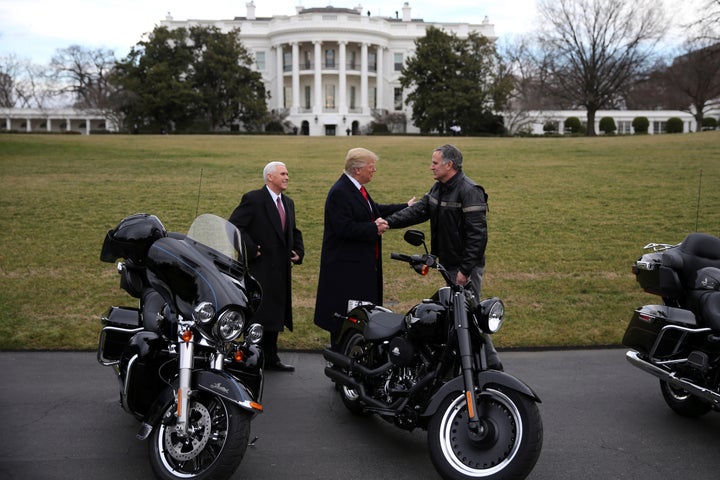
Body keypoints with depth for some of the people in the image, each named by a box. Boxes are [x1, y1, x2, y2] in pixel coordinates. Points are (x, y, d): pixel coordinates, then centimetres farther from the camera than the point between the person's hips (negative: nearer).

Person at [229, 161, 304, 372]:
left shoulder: (288, 203, 16)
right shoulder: (253, 199, -9)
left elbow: (294, 232, 26)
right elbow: (234, 226, -15)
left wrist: (299, 251, 10)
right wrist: (251, 249, -17)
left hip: (280, 270, 8)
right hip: (260, 269, -8)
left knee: (275, 315, 14)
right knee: (259, 316, -4)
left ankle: (271, 358, 25)